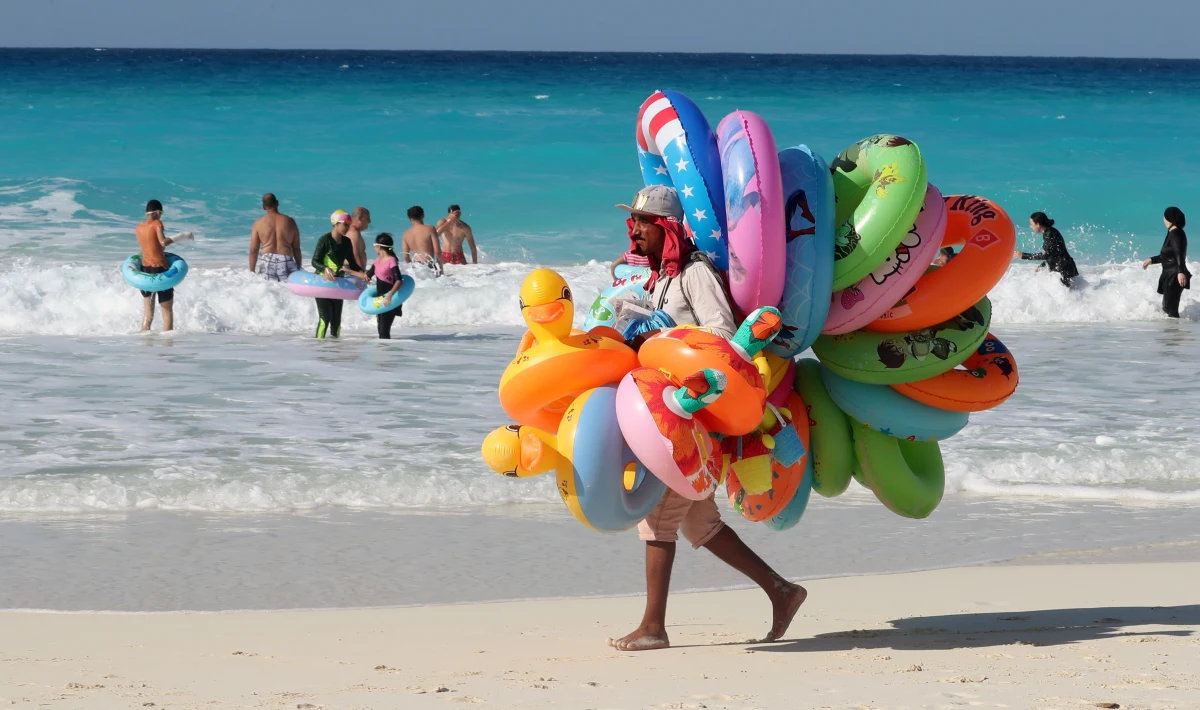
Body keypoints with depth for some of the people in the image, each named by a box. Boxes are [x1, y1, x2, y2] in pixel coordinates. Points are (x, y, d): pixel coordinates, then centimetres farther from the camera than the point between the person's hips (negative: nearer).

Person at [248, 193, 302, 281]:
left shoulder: (258, 224, 9)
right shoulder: (290, 222, 12)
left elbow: (253, 251, 9)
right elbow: (296, 249, 16)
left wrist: (252, 272, 15)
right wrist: (299, 270, 24)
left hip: (266, 262, 0)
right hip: (286, 263, 1)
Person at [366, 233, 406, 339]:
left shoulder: (391, 261, -16)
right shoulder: (378, 260, 10)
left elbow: (399, 280, -26)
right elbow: (368, 275, 22)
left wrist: (390, 295, -38)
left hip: (389, 300, -9)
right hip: (380, 298, 9)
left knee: (384, 331, -13)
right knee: (381, 330, 10)